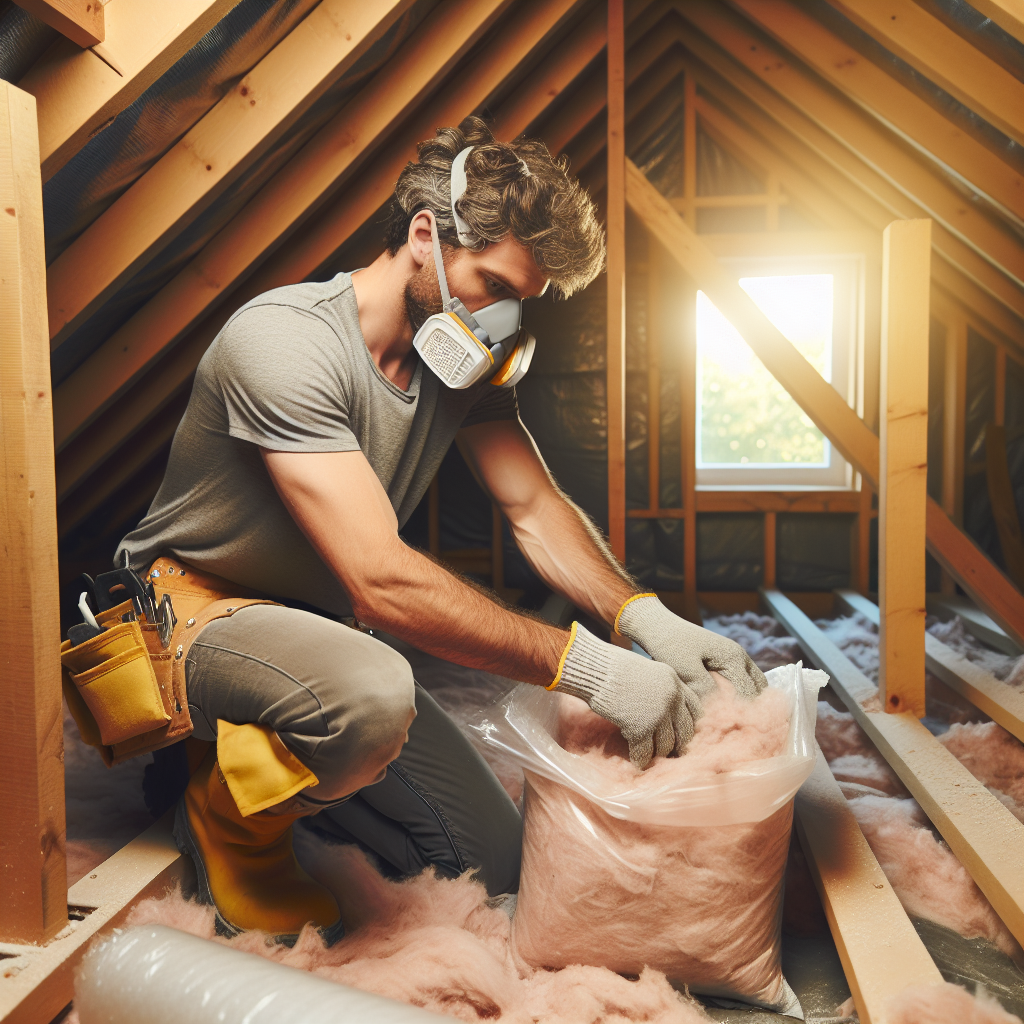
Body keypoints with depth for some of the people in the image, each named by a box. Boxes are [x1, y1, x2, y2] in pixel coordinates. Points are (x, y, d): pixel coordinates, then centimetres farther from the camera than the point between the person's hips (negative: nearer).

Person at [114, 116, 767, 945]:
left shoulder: (464, 360, -2)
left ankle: (281, 762, 19)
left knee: (497, 868, 4)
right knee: (371, 694, -41)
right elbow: (382, 582, -36)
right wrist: (591, 667, -38)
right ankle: (228, 814, -7)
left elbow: (535, 506, -5)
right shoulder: (286, 340, -28)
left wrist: (647, 619, -22)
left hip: (321, 630, 7)